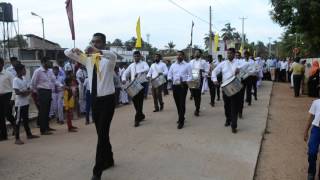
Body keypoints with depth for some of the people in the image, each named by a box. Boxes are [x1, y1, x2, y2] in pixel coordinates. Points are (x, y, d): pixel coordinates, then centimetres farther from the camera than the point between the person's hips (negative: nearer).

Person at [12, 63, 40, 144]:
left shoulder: (24, 78, 10)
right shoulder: (15, 80, -13)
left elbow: (28, 89, 11)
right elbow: (17, 92, -22)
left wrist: (27, 92, -9)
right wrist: (25, 92, -13)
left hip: (26, 102, 8)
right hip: (19, 103, -8)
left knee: (26, 119, 18)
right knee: (18, 120, -3)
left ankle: (29, 134, 30)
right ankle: (17, 139, 2)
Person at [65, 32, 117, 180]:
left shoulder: (108, 59, -10)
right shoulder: (88, 58, 5)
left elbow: (113, 55, -35)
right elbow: (66, 53, 7)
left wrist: (97, 51, -51)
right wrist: (74, 50, -16)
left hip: (107, 99, -6)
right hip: (95, 99, 6)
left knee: (102, 134, -7)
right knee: (102, 133, 17)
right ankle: (108, 160, 36)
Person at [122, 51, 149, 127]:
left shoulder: (143, 63, 0)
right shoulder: (131, 65, 15)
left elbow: (147, 69, -22)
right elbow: (125, 73, 16)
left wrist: (138, 72, -37)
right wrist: (124, 79, -7)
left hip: (142, 83, -5)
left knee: (140, 100, -5)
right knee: (134, 99, 9)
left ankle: (137, 119, 1)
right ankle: (141, 115, 31)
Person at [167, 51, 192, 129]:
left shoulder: (187, 65, 2)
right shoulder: (173, 65, 14)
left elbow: (190, 76, -2)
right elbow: (169, 74, 16)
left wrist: (186, 81, -18)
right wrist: (170, 78, -6)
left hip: (183, 86, -5)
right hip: (175, 86, 5)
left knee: (182, 103, -7)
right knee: (177, 103, 12)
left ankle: (181, 121, -3)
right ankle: (181, 117, 31)